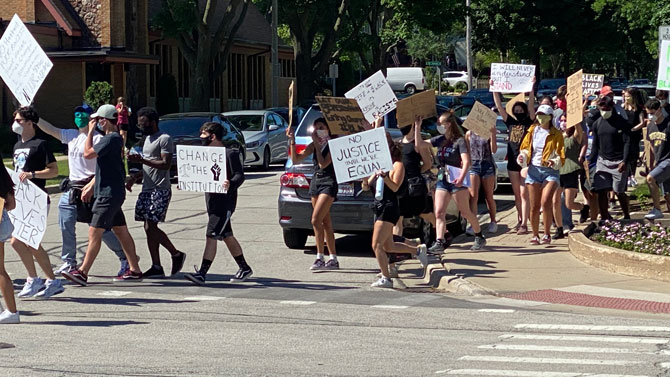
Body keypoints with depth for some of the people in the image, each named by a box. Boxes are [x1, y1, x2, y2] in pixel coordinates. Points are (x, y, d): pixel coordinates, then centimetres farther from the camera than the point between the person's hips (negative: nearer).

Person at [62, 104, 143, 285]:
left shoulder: (111, 139, -17)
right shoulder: (115, 138, 14)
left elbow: (88, 153, -19)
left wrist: (91, 131, -11)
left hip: (108, 194, -10)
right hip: (113, 193, 10)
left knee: (94, 233, -11)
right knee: (121, 231, 12)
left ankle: (82, 272, -12)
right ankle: (134, 270, 16)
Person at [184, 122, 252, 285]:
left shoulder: (230, 154, -10)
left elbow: (240, 175, -15)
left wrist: (231, 184, -35)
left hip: (225, 202, -9)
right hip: (212, 201, 9)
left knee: (211, 236, -14)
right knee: (227, 236, 15)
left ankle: (202, 274, -16)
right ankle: (244, 269, 27)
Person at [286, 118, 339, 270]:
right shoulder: (314, 145, 11)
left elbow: (323, 164, -17)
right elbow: (296, 159, 6)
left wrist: (318, 145, -14)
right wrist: (292, 143, -7)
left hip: (328, 183, -7)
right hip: (316, 182, 7)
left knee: (316, 220, -18)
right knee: (325, 222, 9)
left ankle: (320, 258, -15)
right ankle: (333, 259, 13)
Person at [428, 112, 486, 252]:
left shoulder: (459, 141, -8)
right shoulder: (439, 140, 12)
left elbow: (466, 161, -18)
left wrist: (461, 177, -32)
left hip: (457, 180, -6)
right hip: (442, 179, 6)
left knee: (465, 212, 2)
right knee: (439, 212, -7)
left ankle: (479, 238, 19)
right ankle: (439, 243, -11)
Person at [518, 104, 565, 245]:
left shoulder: (556, 134, 2)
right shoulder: (532, 131, 11)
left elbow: (561, 156, 0)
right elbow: (525, 148, 19)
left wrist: (554, 162, -20)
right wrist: (522, 157, -2)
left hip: (550, 171, -3)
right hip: (534, 170, 3)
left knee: (545, 202, -21)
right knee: (534, 206, 2)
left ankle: (547, 234, -9)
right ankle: (535, 235, 16)